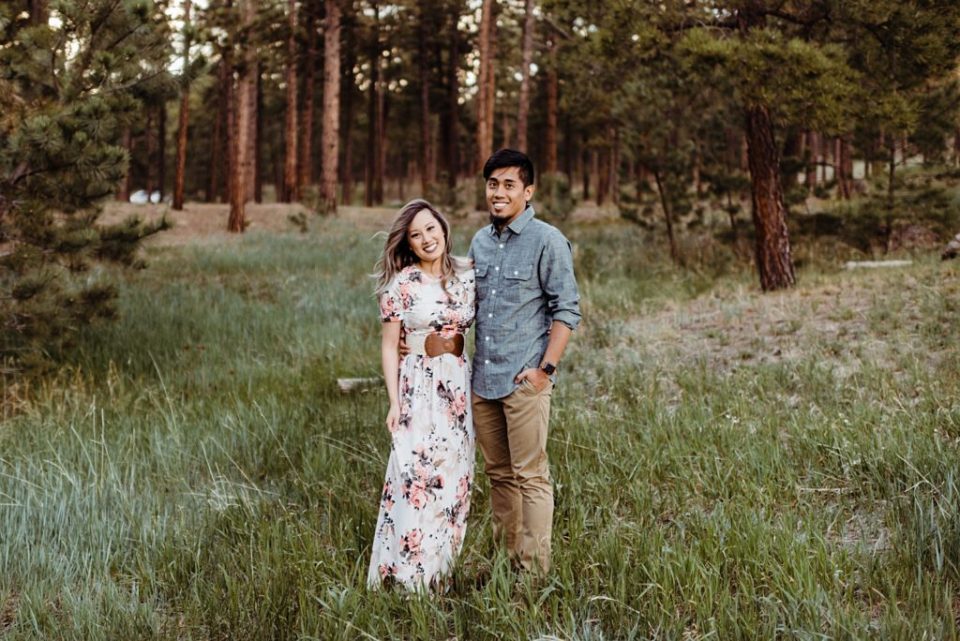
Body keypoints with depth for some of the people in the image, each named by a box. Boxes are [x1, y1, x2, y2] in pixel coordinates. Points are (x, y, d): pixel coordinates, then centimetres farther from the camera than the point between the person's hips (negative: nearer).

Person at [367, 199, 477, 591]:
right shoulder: (401, 284, -5)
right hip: (418, 385, -4)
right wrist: (394, 403, -9)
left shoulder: (466, 276, 5)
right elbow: (389, 346, -4)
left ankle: (439, 570, 20)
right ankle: (408, 576, 4)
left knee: (454, 478, 8)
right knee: (416, 476, -7)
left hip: (458, 385, 5)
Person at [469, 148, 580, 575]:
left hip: (524, 380, -6)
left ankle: (535, 571, 1)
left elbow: (567, 311, -8)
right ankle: (506, 560, 22)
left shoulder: (547, 241, -6)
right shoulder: (480, 242, 13)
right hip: (482, 379, 6)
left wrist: (546, 368, -15)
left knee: (530, 476, -4)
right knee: (498, 474, 13)